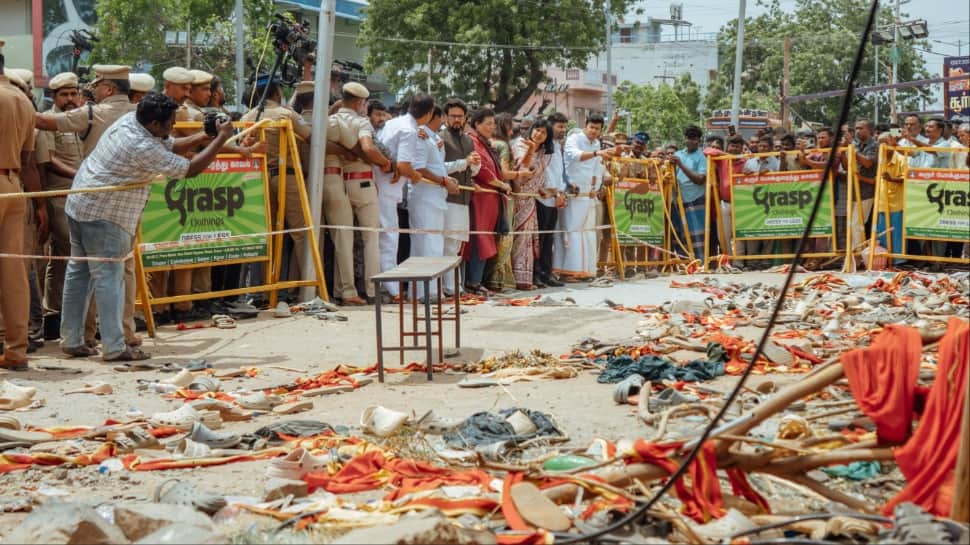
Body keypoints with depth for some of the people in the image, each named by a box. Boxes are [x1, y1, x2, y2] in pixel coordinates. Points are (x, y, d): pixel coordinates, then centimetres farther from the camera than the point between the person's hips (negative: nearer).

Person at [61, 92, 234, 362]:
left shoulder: (130, 119, 3)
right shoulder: (143, 148, -24)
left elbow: (170, 145, 14)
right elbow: (190, 169, -18)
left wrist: (202, 137, 1)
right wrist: (221, 138, -12)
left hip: (80, 204, 10)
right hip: (103, 214, -10)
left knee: (79, 271, 12)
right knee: (108, 277, -6)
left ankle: (72, 340, 18)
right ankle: (114, 347, -5)